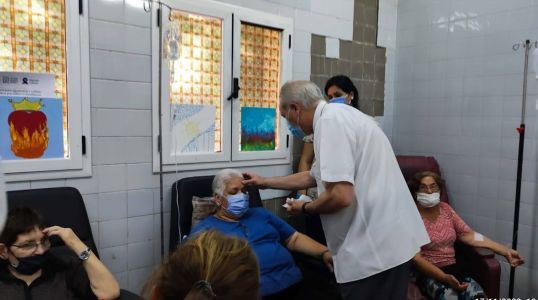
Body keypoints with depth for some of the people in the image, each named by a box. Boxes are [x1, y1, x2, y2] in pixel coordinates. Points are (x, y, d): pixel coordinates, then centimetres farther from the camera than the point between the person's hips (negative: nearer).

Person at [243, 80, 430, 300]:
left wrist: (304, 208, -5)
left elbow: (340, 196, -26)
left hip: (375, 245, -10)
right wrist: (265, 182, 33)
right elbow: (314, 176, 27)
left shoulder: (330, 120, -17)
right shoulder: (338, 115, 15)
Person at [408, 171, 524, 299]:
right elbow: (415, 257, -14)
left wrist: (504, 250, -2)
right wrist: (444, 277, -23)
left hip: (452, 267, 5)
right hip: (428, 273, -5)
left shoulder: (445, 209, 10)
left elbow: (468, 234, 7)